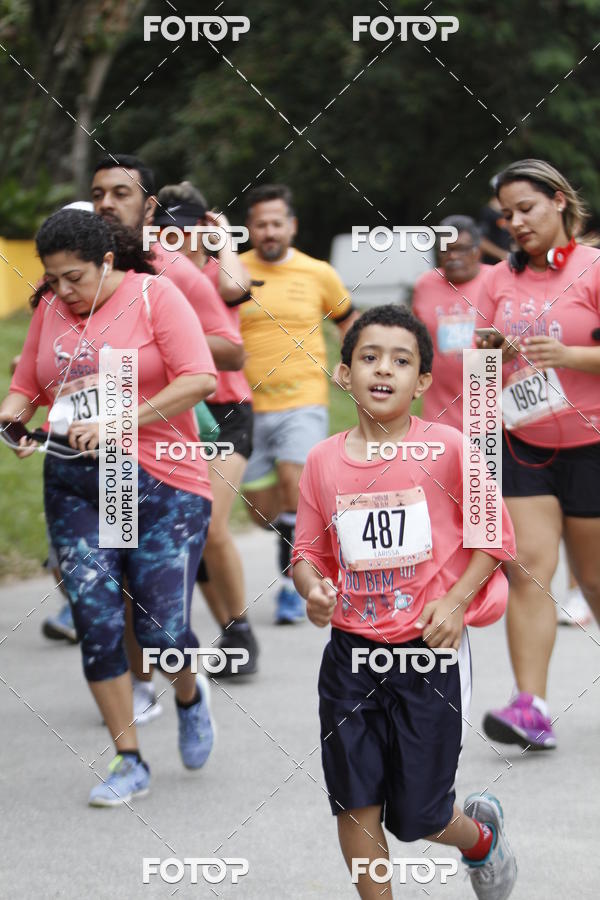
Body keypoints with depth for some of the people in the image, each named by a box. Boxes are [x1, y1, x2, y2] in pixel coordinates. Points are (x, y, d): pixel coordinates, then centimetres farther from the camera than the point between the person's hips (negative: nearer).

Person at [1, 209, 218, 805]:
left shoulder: (154, 294, -6)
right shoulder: (50, 309, 9)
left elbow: (200, 380, -15)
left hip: (163, 482, -4)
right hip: (74, 485, 4)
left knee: (161, 630, -7)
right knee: (95, 622, -2)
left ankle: (189, 695, 30)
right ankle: (129, 762, 11)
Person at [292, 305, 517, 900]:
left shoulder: (447, 449, -8)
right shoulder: (323, 460, 0)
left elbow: (496, 537, -1)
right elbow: (308, 550, 9)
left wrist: (456, 601, -13)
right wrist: (313, 588, -13)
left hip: (429, 651, -3)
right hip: (350, 652, 3)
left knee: (417, 817, 4)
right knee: (354, 805, 2)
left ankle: (479, 831, 38)